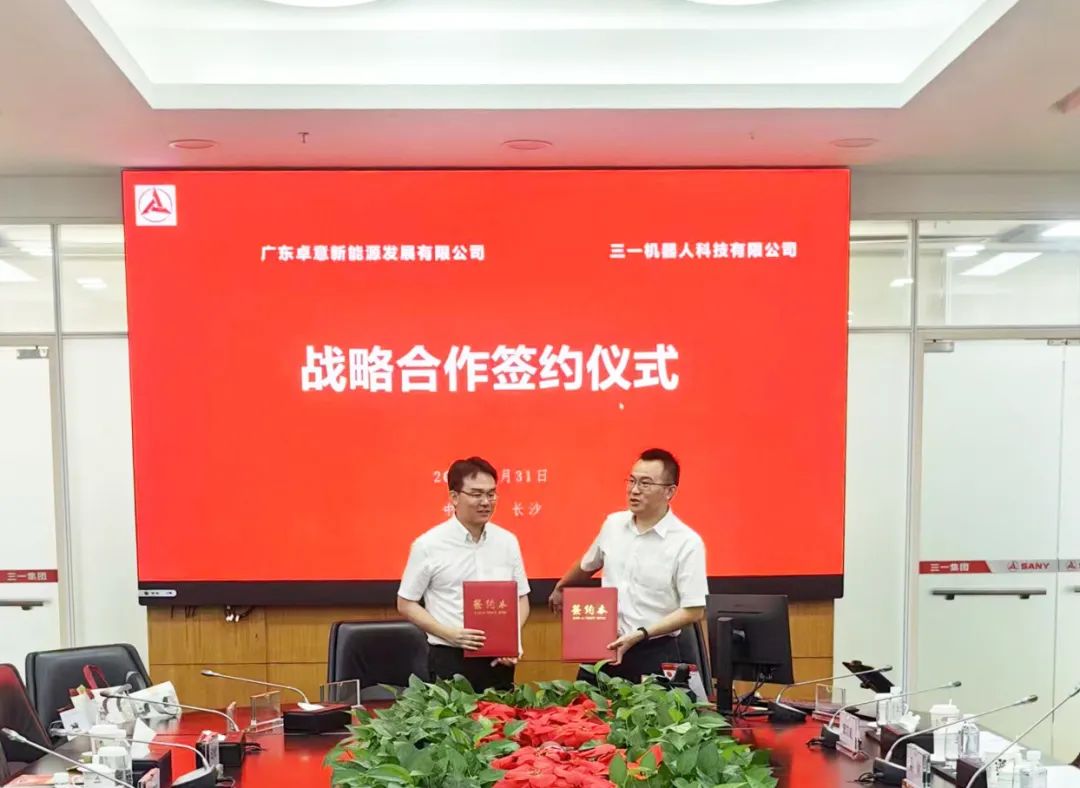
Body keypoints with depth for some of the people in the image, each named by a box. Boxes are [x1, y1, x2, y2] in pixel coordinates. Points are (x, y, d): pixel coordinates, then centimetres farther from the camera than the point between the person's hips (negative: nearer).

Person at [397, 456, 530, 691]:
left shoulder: (507, 541, 5)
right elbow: (406, 604, -1)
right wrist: (450, 634, -12)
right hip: (450, 660, -3)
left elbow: (521, 599, 12)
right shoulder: (428, 545, -6)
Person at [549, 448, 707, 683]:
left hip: (653, 655, -4)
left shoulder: (687, 542, -12)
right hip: (603, 647, 4)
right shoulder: (613, 524, 4)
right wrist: (559, 589, 38)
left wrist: (640, 635, -18)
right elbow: (587, 566, 23)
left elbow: (694, 611, -12)